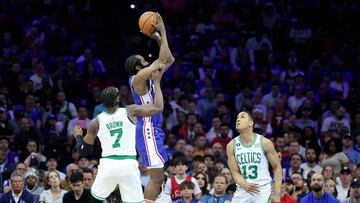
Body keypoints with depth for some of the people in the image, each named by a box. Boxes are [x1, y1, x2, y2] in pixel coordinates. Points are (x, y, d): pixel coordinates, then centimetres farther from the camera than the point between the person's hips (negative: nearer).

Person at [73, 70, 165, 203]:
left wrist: (78, 136, 32)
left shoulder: (96, 122, 4)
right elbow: (158, 107, -3)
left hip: (108, 165, 1)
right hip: (128, 165, -1)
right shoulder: (130, 112, -1)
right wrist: (156, 82, 7)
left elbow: (84, 151, 10)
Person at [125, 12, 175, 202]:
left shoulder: (147, 77, 16)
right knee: (156, 178, -12)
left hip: (153, 130, 10)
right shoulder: (138, 77, -11)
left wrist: (158, 38, 14)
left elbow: (169, 60, 21)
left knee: (158, 178, 11)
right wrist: (162, 32, -9)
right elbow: (162, 60, -16)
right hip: (148, 130, -10)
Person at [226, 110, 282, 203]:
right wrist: (244, 185, -21)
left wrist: (277, 193, -7)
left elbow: (277, 167, 1)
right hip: (243, 190, 3)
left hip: (263, 190, -3)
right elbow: (235, 172, 2)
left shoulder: (264, 142, -6)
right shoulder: (231, 146, 0)